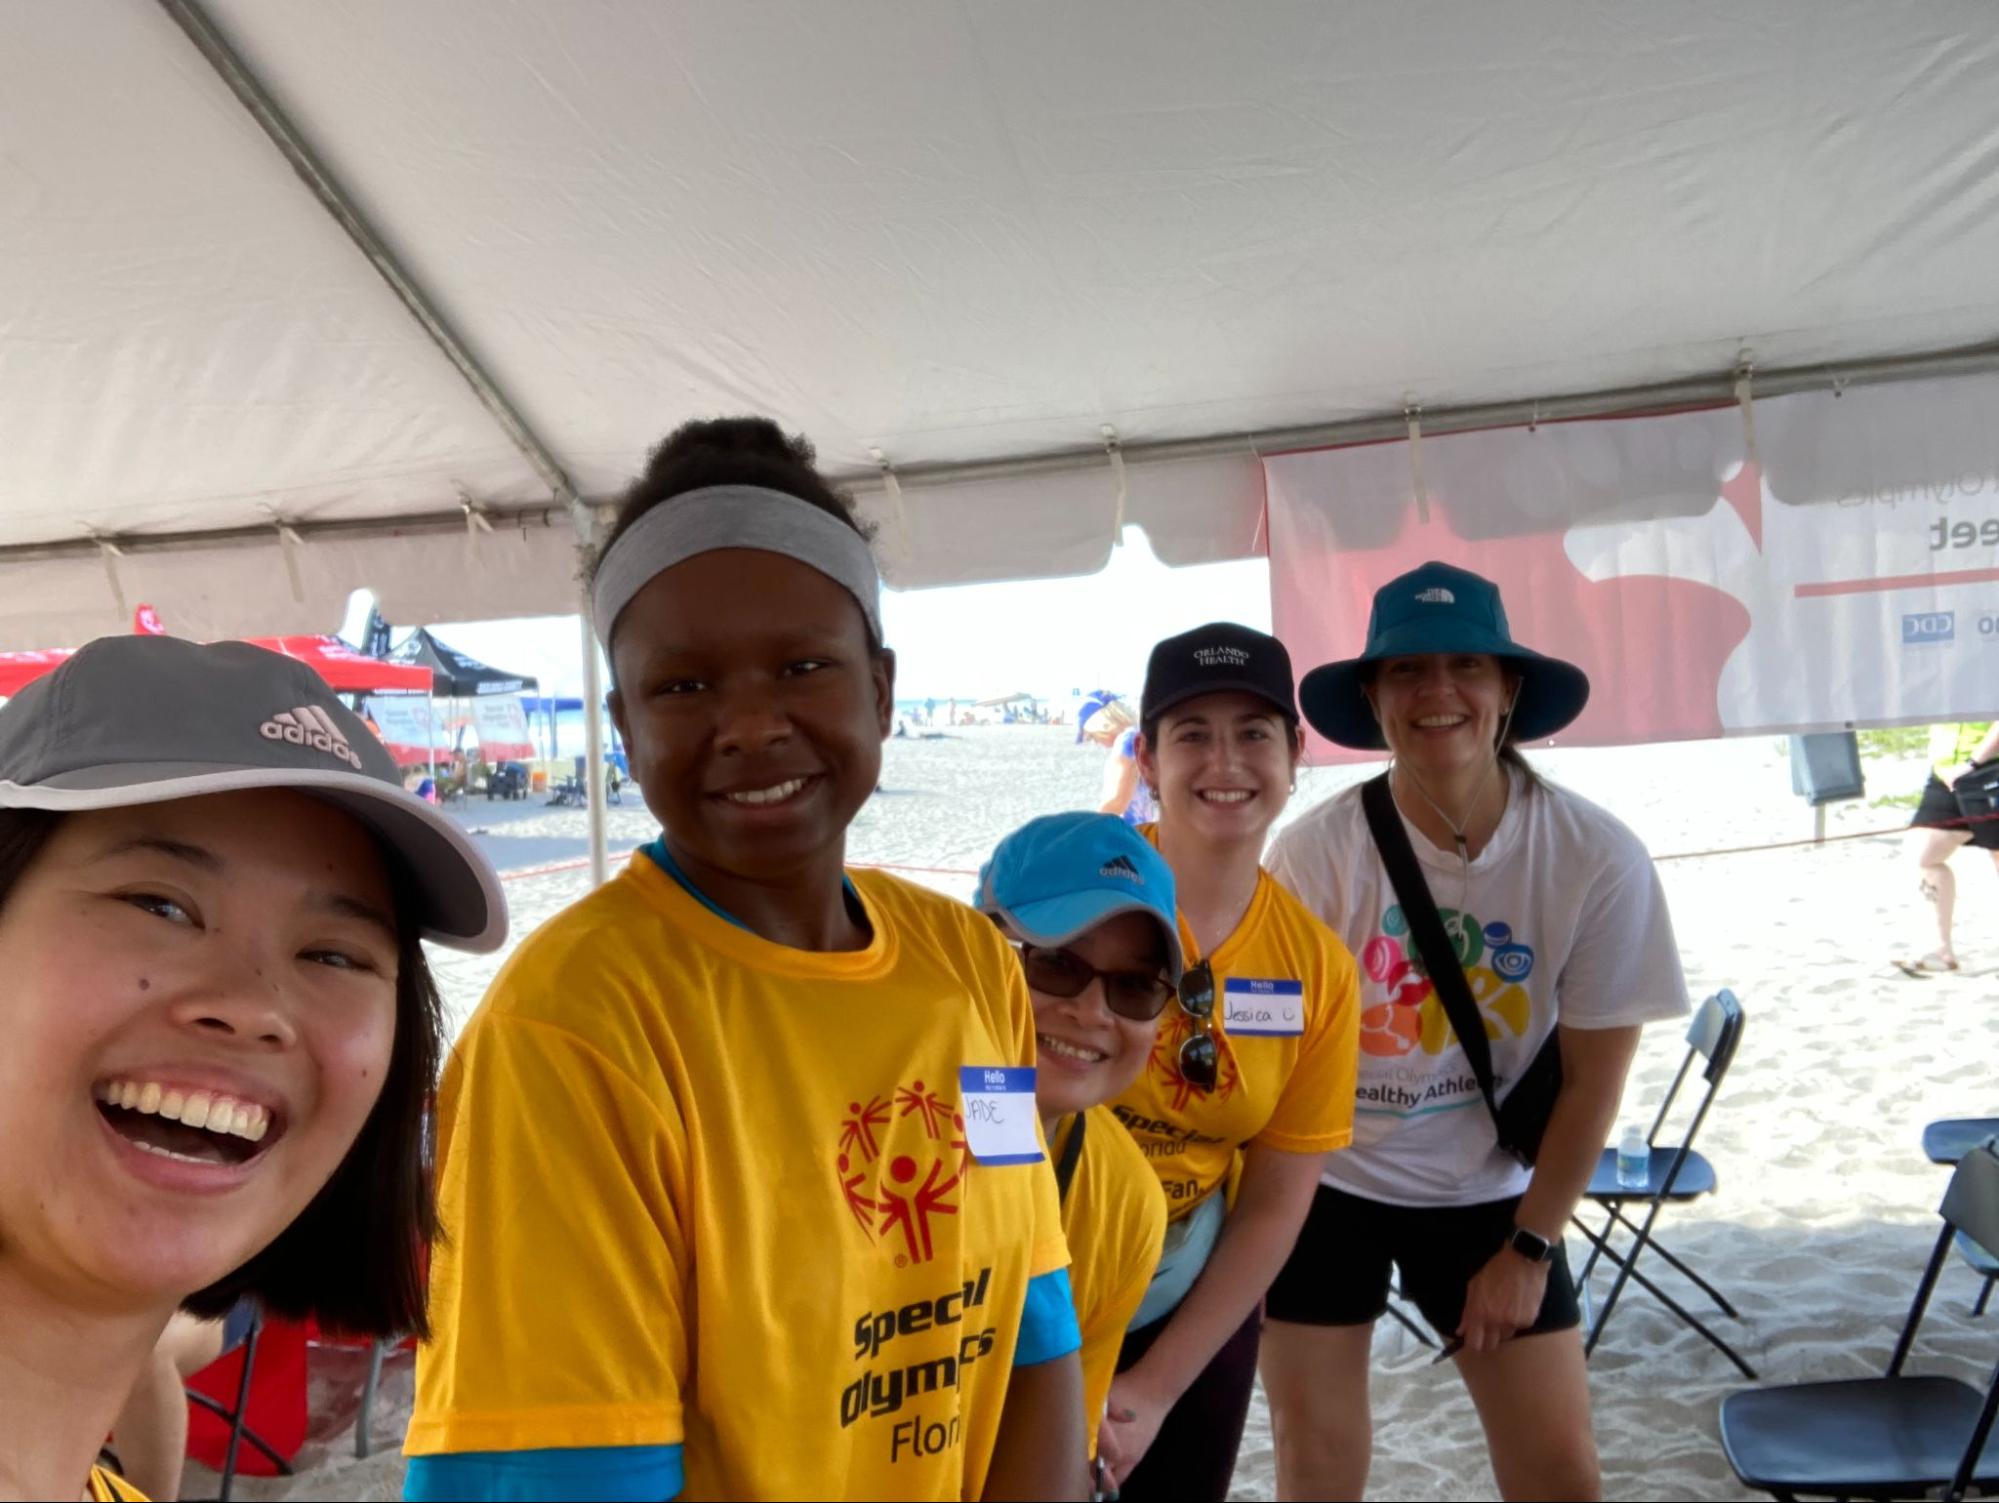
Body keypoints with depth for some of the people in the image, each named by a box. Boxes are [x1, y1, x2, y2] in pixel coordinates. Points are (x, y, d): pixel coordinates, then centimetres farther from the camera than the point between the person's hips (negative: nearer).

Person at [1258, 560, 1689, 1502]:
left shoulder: (1597, 858, -16)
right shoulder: (1317, 851, -20)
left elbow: (1592, 1076, -7)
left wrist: (1530, 1248, -2)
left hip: (1488, 1192, 2)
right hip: (1324, 1184, -1)